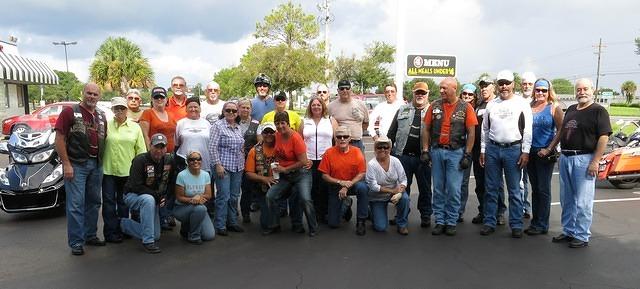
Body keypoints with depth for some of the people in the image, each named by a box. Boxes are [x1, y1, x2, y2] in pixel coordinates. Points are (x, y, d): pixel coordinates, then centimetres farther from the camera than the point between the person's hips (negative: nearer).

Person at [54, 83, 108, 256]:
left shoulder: (101, 116, 13)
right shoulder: (70, 112, -5)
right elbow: (59, 139, -9)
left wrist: (102, 161, 8)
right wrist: (66, 164, -14)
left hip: (96, 165, 6)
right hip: (76, 164, -6)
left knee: (93, 202, 13)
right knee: (76, 204, -5)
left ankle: (91, 235, 25)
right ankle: (76, 242, 3)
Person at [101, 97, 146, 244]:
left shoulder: (135, 127, 6)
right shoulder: (106, 125, 1)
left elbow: (141, 150, 5)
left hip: (127, 170, 1)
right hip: (108, 169, -1)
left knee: (124, 202, 13)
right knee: (109, 202, 3)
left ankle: (123, 230, 24)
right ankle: (111, 233, 11)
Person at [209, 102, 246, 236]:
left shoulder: (238, 127, 13)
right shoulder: (218, 125, -6)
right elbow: (212, 147, -11)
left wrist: (243, 164, 13)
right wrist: (218, 164, -16)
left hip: (238, 168, 6)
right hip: (223, 166, -6)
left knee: (234, 196, 11)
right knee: (223, 196, -5)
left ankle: (232, 222, 21)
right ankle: (220, 226, 4)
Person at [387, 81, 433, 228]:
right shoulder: (403, 110, 11)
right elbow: (392, 132, 12)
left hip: (424, 157, -1)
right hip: (403, 155, 2)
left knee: (425, 188, 7)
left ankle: (426, 216, 19)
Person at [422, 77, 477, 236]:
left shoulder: (465, 107, -1)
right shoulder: (434, 106, 5)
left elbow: (471, 132, -2)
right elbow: (426, 129, 7)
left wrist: (467, 155, -7)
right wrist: (425, 150, 1)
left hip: (456, 152, -2)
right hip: (436, 151, 3)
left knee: (454, 190, 0)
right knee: (438, 189, 8)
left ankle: (451, 222, 13)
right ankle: (439, 221, 18)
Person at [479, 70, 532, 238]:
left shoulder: (522, 104, 1)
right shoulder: (491, 105, 10)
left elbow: (527, 130, -2)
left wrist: (525, 152, -8)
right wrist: (483, 150, 9)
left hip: (513, 149, -3)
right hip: (492, 149, 3)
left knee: (514, 190, 3)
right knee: (491, 189, 8)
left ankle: (516, 225, 11)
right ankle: (489, 223, 16)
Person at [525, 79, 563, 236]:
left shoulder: (554, 108, -3)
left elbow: (561, 131, -9)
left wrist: (549, 149, -15)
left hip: (545, 153, -5)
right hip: (531, 152, 5)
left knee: (543, 189, 0)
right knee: (534, 188, 12)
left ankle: (542, 224, 9)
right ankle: (535, 222, 21)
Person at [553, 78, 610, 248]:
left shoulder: (598, 111, -6)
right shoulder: (571, 110, 16)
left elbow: (604, 137, -13)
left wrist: (595, 162, -19)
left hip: (584, 159, -7)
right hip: (565, 158, 7)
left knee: (582, 202, -2)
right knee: (566, 200, 14)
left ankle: (582, 236, 8)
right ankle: (568, 231, 25)